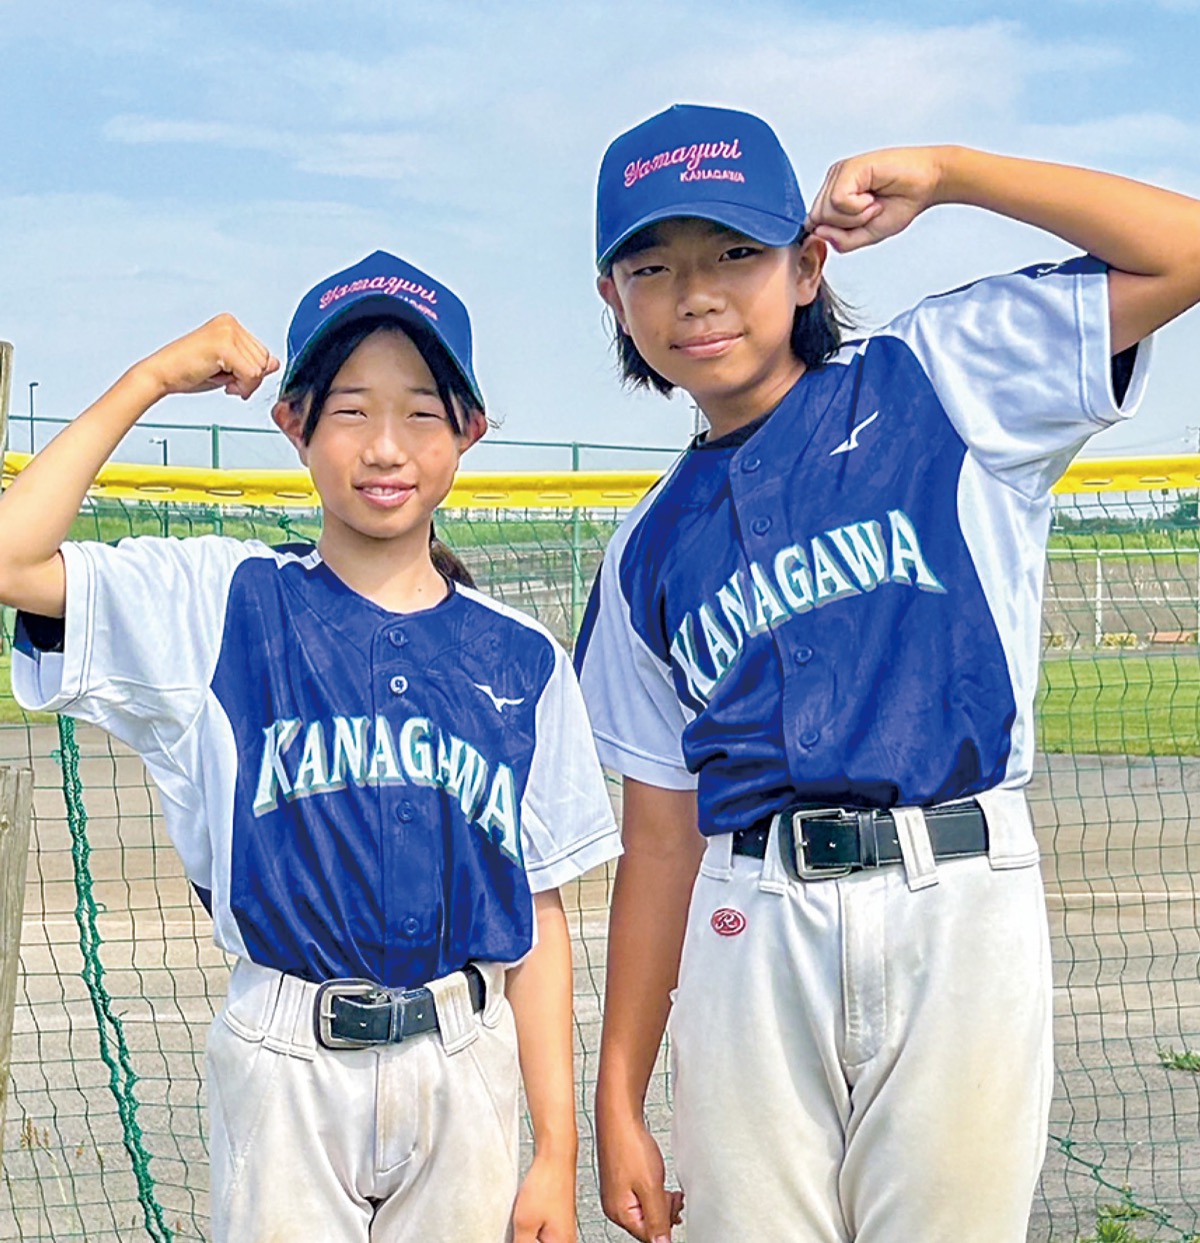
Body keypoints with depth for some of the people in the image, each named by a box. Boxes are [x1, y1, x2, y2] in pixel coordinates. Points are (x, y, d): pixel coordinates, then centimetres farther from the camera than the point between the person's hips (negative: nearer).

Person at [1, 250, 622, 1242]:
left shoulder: (522, 663, 5)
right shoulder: (225, 605, 1)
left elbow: (539, 915, 5)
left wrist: (558, 1146, 2)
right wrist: (151, 380, -4)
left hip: (466, 1069, 2)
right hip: (287, 1064, -1)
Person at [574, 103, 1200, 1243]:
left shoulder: (940, 382, 6)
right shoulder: (650, 553, 14)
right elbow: (660, 837, 13)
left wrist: (944, 171, 0)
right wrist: (618, 1098, 10)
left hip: (962, 905, -2)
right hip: (751, 933, 3)